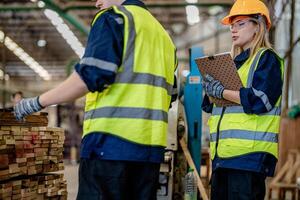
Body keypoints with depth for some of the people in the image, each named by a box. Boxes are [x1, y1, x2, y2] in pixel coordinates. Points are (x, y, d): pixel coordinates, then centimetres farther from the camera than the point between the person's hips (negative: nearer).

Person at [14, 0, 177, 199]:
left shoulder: (114, 17, -1)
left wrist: (37, 102, -6)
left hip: (111, 140, -7)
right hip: (151, 145, 7)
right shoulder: (162, 34, 22)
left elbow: (92, 75, -13)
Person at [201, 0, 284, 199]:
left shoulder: (266, 58, 0)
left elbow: (260, 100, -16)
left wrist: (220, 91, -10)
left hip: (250, 153, -8)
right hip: (223, 152, 8)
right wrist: (210, 88, 1)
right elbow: (210, 106, 22)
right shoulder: (234, 63, 24)